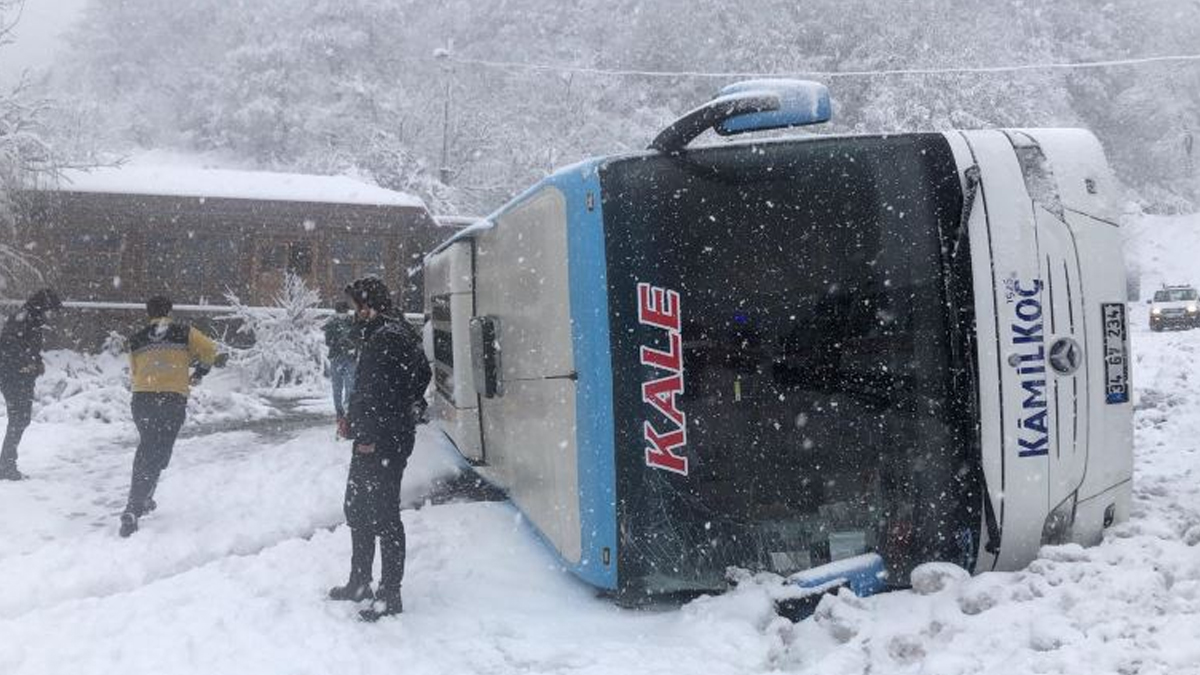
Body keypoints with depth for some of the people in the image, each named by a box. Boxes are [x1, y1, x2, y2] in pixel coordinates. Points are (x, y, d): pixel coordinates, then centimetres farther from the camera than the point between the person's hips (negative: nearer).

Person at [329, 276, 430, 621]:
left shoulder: (385, 337, -17)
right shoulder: (399, 332, 16)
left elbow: (379, 392, -23)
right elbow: (423, 373, 23)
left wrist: (369, 436, -22)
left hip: (382, 442, -11)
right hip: (375, 440, 11)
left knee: (384, 515, -4)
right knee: (356, 508, 20)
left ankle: (390, 596, 5)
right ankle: (359, 583, 32)